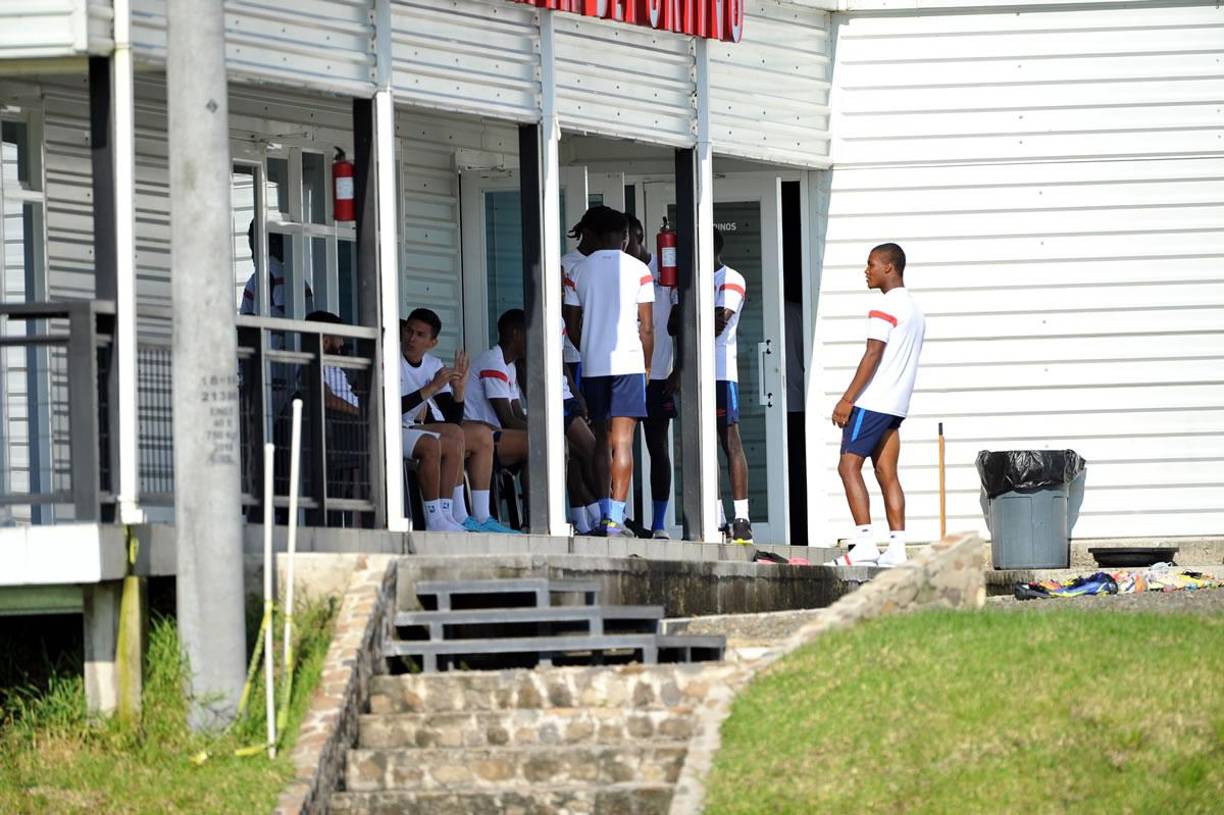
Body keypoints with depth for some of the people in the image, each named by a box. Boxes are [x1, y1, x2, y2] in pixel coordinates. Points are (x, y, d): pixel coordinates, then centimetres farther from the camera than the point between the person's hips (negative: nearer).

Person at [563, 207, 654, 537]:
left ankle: (604, 514, 10)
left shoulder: (579, 271, 7)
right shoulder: (638, 270, 0)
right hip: (628, 362, -3)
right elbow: (647, 327, -2)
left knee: (602, 440, 12)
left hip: (592, 365, 3)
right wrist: (646, 365, 10)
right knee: (622, 441, -7)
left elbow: (572, 325, 9)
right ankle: (615, 518, -16)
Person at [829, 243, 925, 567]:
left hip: (872, 402, -9)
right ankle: (897, 548, 0)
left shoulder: (885, 308, -11)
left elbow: (873, 356, -18)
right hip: (897, 404, 9)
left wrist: (847, 399, -18)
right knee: (887, 473, 7)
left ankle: (865, 543, -18)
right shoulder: (914, 309, 19)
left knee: (849, 467, -8)